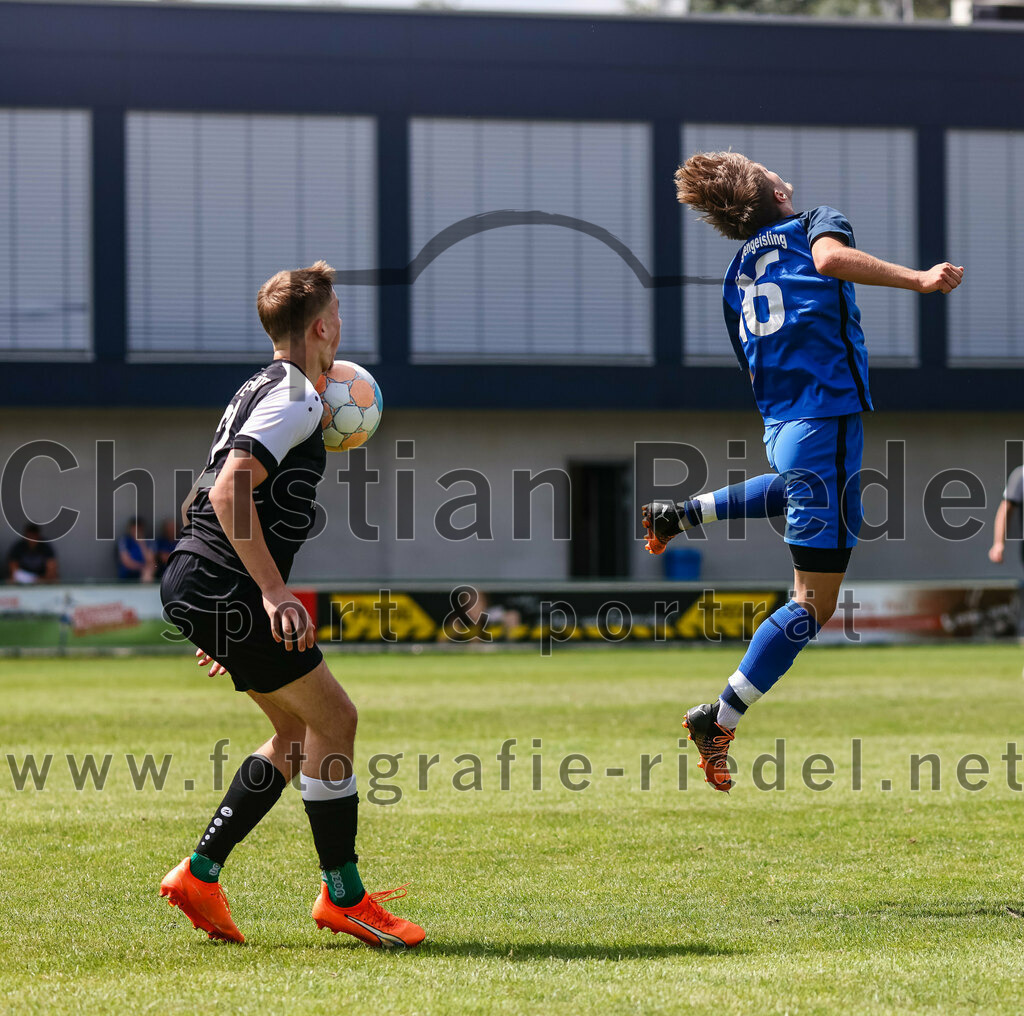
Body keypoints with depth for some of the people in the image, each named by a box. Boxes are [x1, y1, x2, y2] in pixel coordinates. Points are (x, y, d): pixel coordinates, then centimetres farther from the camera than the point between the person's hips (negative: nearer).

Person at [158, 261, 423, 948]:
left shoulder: (262, 390, 20)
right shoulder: (295, 397, -12)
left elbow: (206, 497, 27)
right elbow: (229, 490, -25)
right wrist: (273, 590, -26)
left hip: (198, 586, 10)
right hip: (222, 588, -10)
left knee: (298, 732, 13)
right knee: (333, 718, -6)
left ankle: (199, 877, 12)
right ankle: (343, 896, 0)